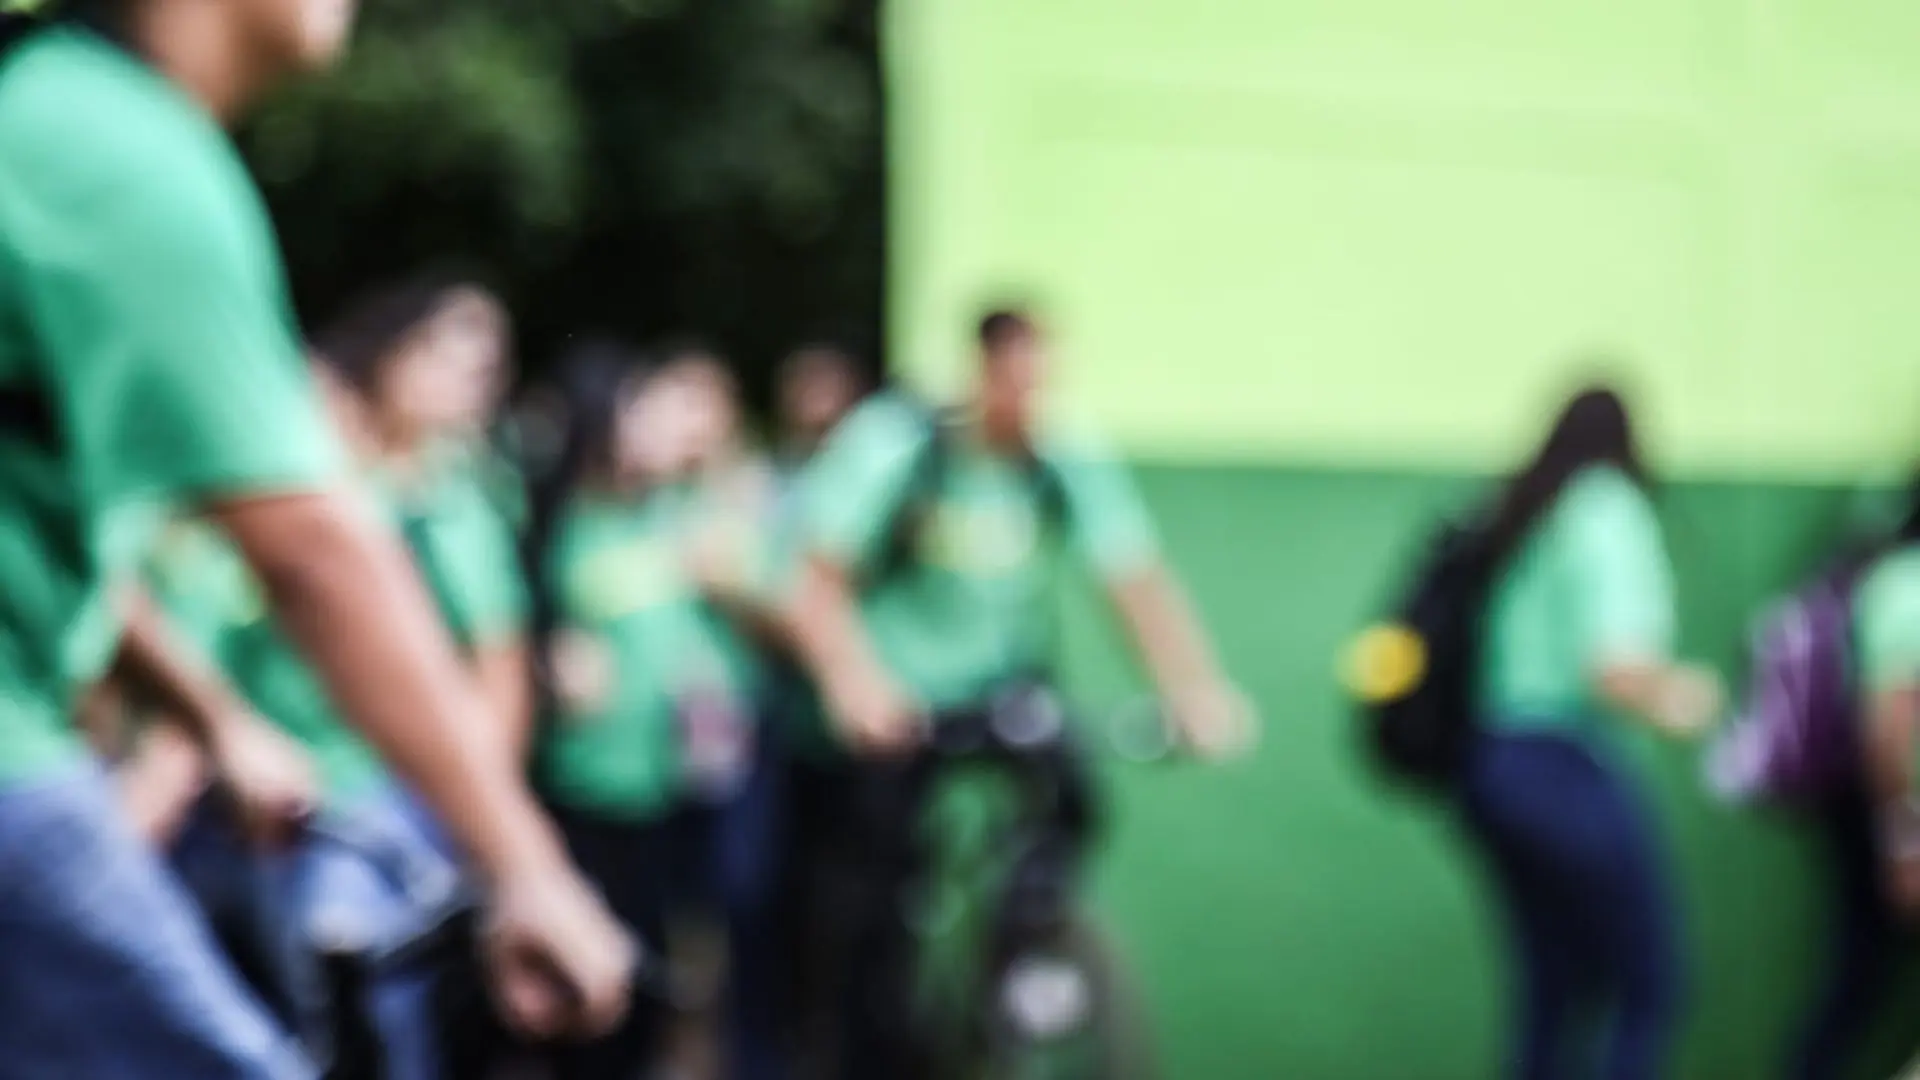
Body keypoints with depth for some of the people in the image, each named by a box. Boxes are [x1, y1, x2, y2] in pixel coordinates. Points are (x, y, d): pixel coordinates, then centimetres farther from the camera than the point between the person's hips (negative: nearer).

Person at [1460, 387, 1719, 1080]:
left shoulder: (1520, 516, 11)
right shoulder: (1611, 515, -12)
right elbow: (1619, 672, -23)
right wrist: (1675, 702, -4)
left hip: (1490, 763, 8)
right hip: (1566, 771, -8)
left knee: (1554, 988, 16)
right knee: (1650, 990, 4)